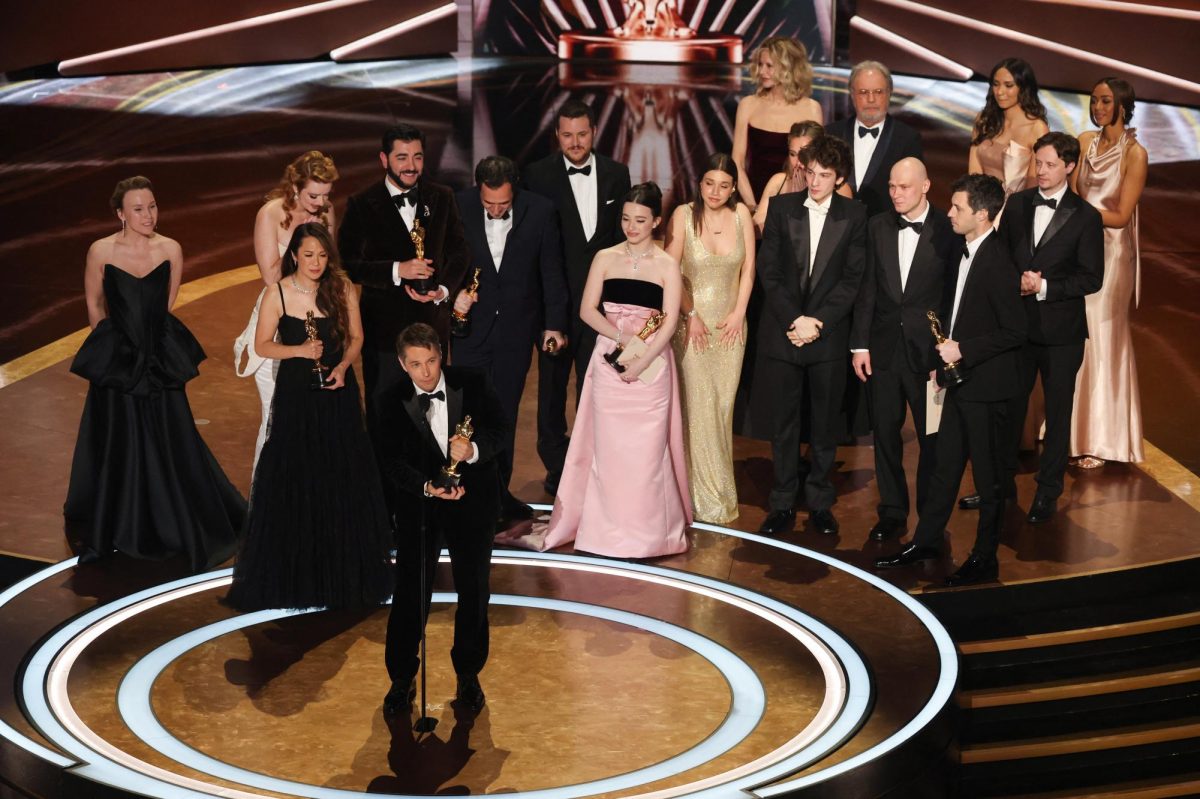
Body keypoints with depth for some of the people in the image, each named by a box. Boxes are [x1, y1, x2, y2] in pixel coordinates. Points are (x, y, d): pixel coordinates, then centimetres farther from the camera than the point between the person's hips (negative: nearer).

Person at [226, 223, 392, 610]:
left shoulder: (342, 289, -4)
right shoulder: (278, 294, -8)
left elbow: (356, 336, 5)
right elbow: (262, 345, -2)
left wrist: (343, 365, -12)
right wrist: (300, 350, -17)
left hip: (337, 393, 1)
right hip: (295, 394, -1)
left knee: (343, 480, 5)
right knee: (292, 482, 2)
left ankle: (344, 571, 19)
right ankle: (293, 574, 14)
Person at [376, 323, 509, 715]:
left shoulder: (472, 382, -11)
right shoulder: (393, 402, -11)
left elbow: (500, 427, -8)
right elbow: (393, 461, -14)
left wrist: (474, 450, -29)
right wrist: (427, 487, -32)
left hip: (472, 498, 1)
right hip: (418, 502, -1)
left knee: (474, 591, 11)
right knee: (410, 592, 1)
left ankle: (468, 675, 29)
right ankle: (401, 678, 17)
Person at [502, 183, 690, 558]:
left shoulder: (667, 266, 2)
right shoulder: (605, 259, 7)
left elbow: (670, 322, -5)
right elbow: (588, 310, 1)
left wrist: (642, 361, -16)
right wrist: (623, 338, -13)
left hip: (651, 365, -1)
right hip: (609, 361, 1)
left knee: (647, 446, -1)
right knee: (607, 445, 1)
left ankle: (646, 529, 9)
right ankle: (608, 525, 9)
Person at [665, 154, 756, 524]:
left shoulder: (741, 213, -2)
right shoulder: (684, 215, -10)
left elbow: (748, 268, 3)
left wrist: (739, 312, -4)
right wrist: (690, 315, -10)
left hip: (731, 323, 3)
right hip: (694, 321, -3)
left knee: (724, 405, 6)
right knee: (700, 406, -3)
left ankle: (720, 489, 19)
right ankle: (708, 496, 6)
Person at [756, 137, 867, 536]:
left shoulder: (854, 215, -1)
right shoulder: (781, 208, 2)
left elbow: (852, 278, -4)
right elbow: (769, 271, 0)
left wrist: (817, 322, -12)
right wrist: (794, 320, -10)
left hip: (828, 336, -1)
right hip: (783, 334, 1)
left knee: (825, 424, 7)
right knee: (784, 423, 6)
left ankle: (820, 503, 18)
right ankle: (783, 505, 14)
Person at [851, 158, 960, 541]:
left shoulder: (948, 229, -7)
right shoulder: (878, 227, 5)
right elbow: (867, 289, 6)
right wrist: (860, 344, 2)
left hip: (928, 349, -4)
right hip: (884, 347, 4)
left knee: (932, 438, 5)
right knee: (886, 434, 9)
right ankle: (892, 514, 20)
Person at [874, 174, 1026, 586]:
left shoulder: (998, 263, -20)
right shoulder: (965, 253, 8)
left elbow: (1014, 331, -20)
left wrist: (964, 350, -19)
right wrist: (944, 356, 11)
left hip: (985, 385, -9)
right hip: (960, 381, 9)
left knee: (988, 475, 4)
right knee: (945, 465, 17)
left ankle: (985, 557, 15)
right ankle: (926, 541, 28)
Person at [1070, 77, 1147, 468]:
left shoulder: (1135, 154, -10)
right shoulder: (1085, 142, 6)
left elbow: (1121, 216, -12)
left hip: (1111, 253, -5)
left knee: (1102, 342, 1)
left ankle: (1101, 440, 10)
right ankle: (1074, 430, 15)